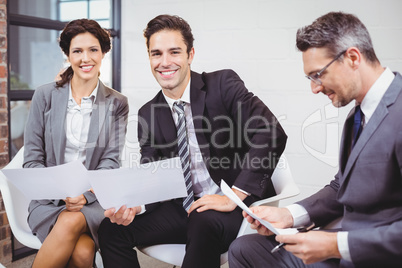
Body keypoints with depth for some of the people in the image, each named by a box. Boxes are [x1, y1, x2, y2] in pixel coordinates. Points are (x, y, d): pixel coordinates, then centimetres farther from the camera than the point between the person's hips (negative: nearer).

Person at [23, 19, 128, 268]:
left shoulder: (117, 103, 6)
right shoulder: (45, 95, 5)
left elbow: (110, 161, 1)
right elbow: (32, 160, 2)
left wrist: (84, 194, -18)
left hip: (95, 199, 0)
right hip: (49, 199, 0)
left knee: (72, 222, -36)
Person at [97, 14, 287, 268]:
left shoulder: (223, 84, -9)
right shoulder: (148, 114, 6)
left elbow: (272, 133, -21)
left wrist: (234, 196, -23)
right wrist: (134, 205, -19)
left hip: (237, 205, -5)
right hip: (184, 208, 5)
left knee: (203, 223, -37)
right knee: (111, 229, -10)